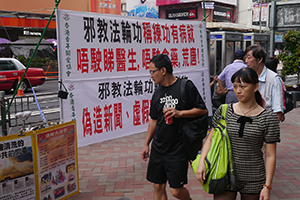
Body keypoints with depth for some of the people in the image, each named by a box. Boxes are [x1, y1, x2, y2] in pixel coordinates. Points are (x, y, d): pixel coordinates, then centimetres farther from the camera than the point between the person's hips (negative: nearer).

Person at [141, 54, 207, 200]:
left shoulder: (186, 86, -9)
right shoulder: (158, 92, 8)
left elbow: (203, 110, -8)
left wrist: (180, 113, -21)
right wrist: (146, 144, 15)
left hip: (178, 150, -5)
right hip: (158, 148, 6)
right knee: (158, 187, 10)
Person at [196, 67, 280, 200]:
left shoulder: (268, 118, -6)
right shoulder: (224, 111, 0)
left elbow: (270, 156, -4)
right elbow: (211, 139, 5)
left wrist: (267, 186, -7)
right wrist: (201, 161, -10)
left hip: (254, 182, -1)